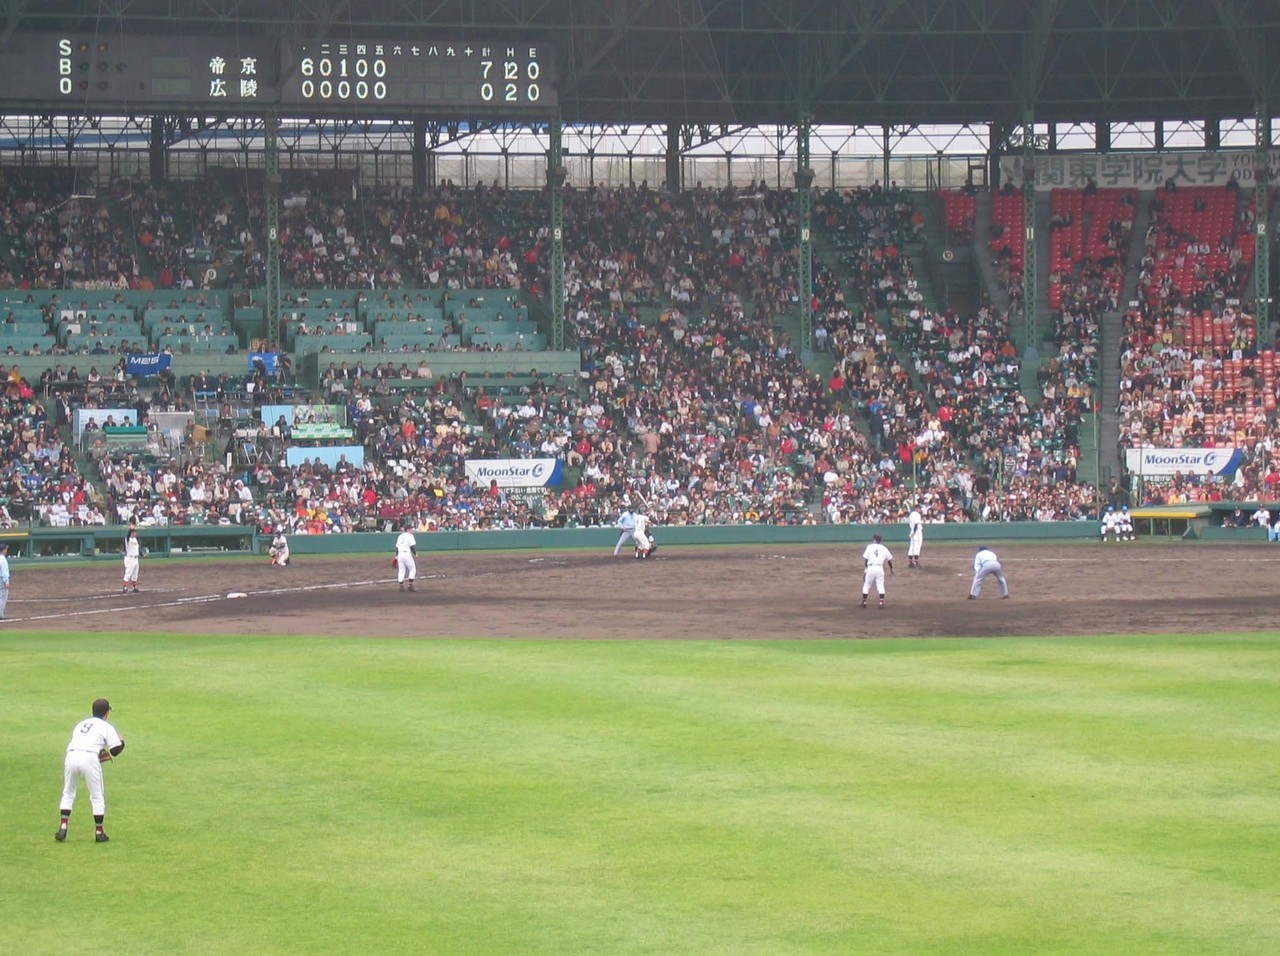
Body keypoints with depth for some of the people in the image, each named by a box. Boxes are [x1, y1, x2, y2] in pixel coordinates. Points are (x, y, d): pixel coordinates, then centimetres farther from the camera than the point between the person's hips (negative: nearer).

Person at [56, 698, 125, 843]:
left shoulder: (80, 724, 29)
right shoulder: (106, 727, 13)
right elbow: (115, 751, 7)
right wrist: (122, 742, 29)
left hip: (71, 756, 4)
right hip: (89, 759, -4)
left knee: (68, 793, 19)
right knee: (97, 796, 11)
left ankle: (63, 827, 6)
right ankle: (99, 833, 13)